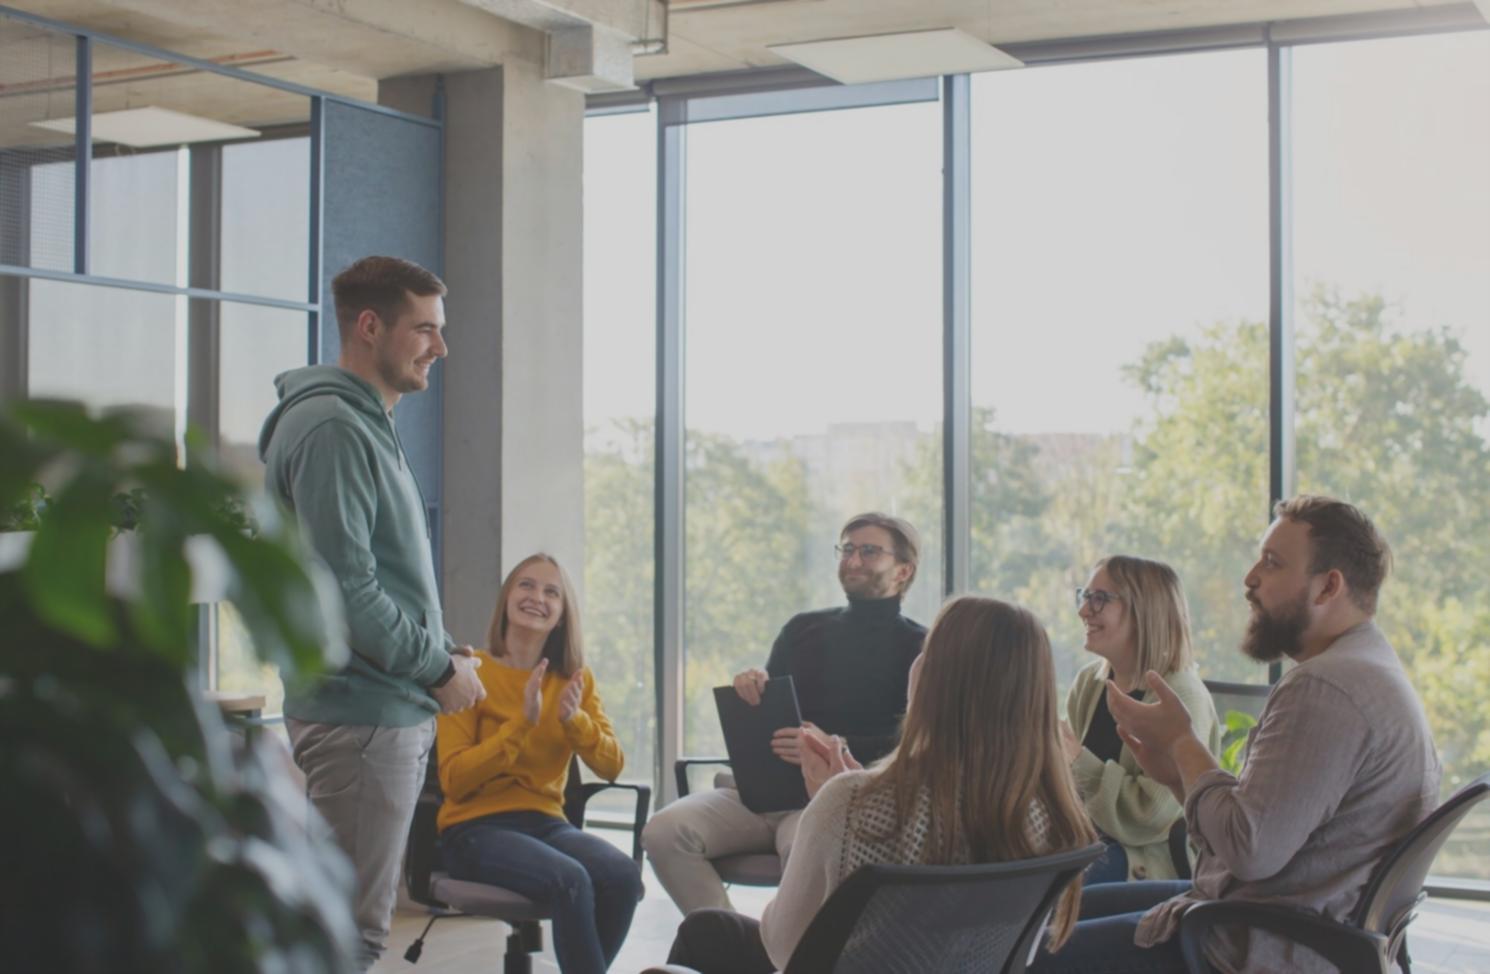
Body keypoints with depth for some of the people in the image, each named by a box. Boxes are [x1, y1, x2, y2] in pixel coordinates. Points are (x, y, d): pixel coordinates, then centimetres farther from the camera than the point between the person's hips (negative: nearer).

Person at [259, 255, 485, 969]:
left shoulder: (370, 423, 17)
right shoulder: (331, 427, -16)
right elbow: (344, 588, -22)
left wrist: (442, 648, 7)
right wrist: (440, 667, -13)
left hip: (398, 711, 11)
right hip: (362, 714, -11)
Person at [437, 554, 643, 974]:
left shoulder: (575, 679, 11)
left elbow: (610, 766, 3)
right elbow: (453, 779, -11)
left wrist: (574, 719, -15)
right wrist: (522, 723, -19)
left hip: (546, 822, 5)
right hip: (475, 828, -5)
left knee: (623, 876, -26)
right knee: (569, 880, -33)